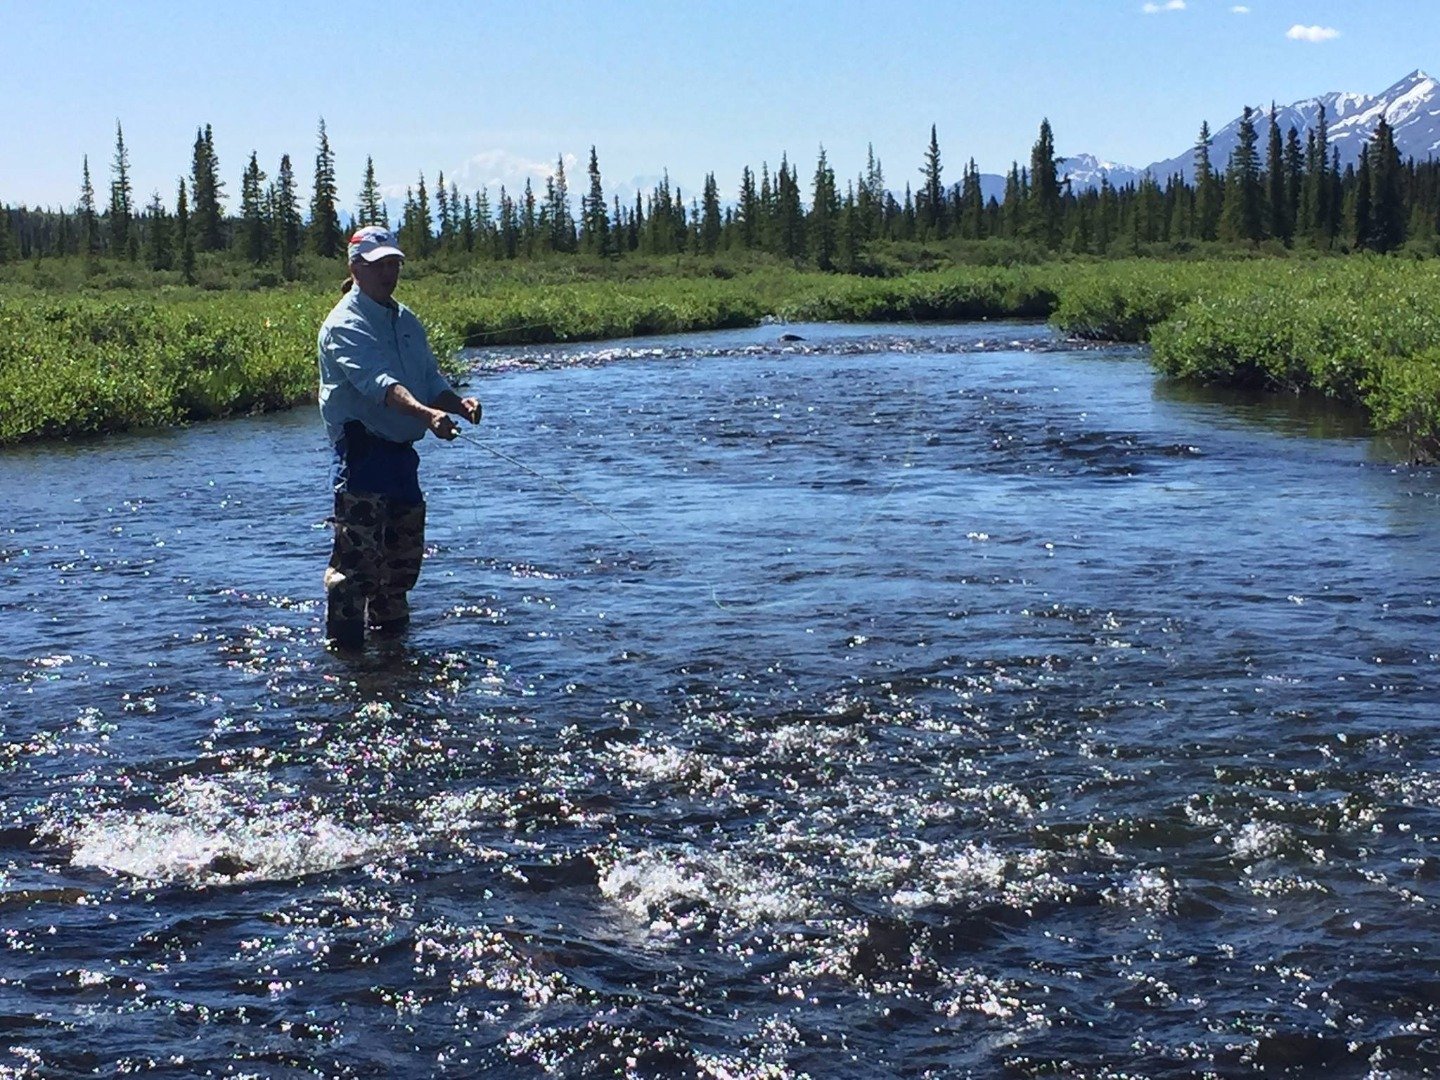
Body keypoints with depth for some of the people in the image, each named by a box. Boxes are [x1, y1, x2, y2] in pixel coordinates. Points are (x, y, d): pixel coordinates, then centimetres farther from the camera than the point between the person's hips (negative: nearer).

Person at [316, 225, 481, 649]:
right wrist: (427, 414, -43)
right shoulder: (345, 324, -12)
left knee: (405, 551, 16)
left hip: (402, 451, 9)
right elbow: (378, 383, -28)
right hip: (363, 451, -8)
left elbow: (431, 381, 16)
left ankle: (391, 628, 31)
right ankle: (344, 643, -8)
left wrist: (459, 403, -6)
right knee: (358, 552, -12)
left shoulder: (407, 320, 17)